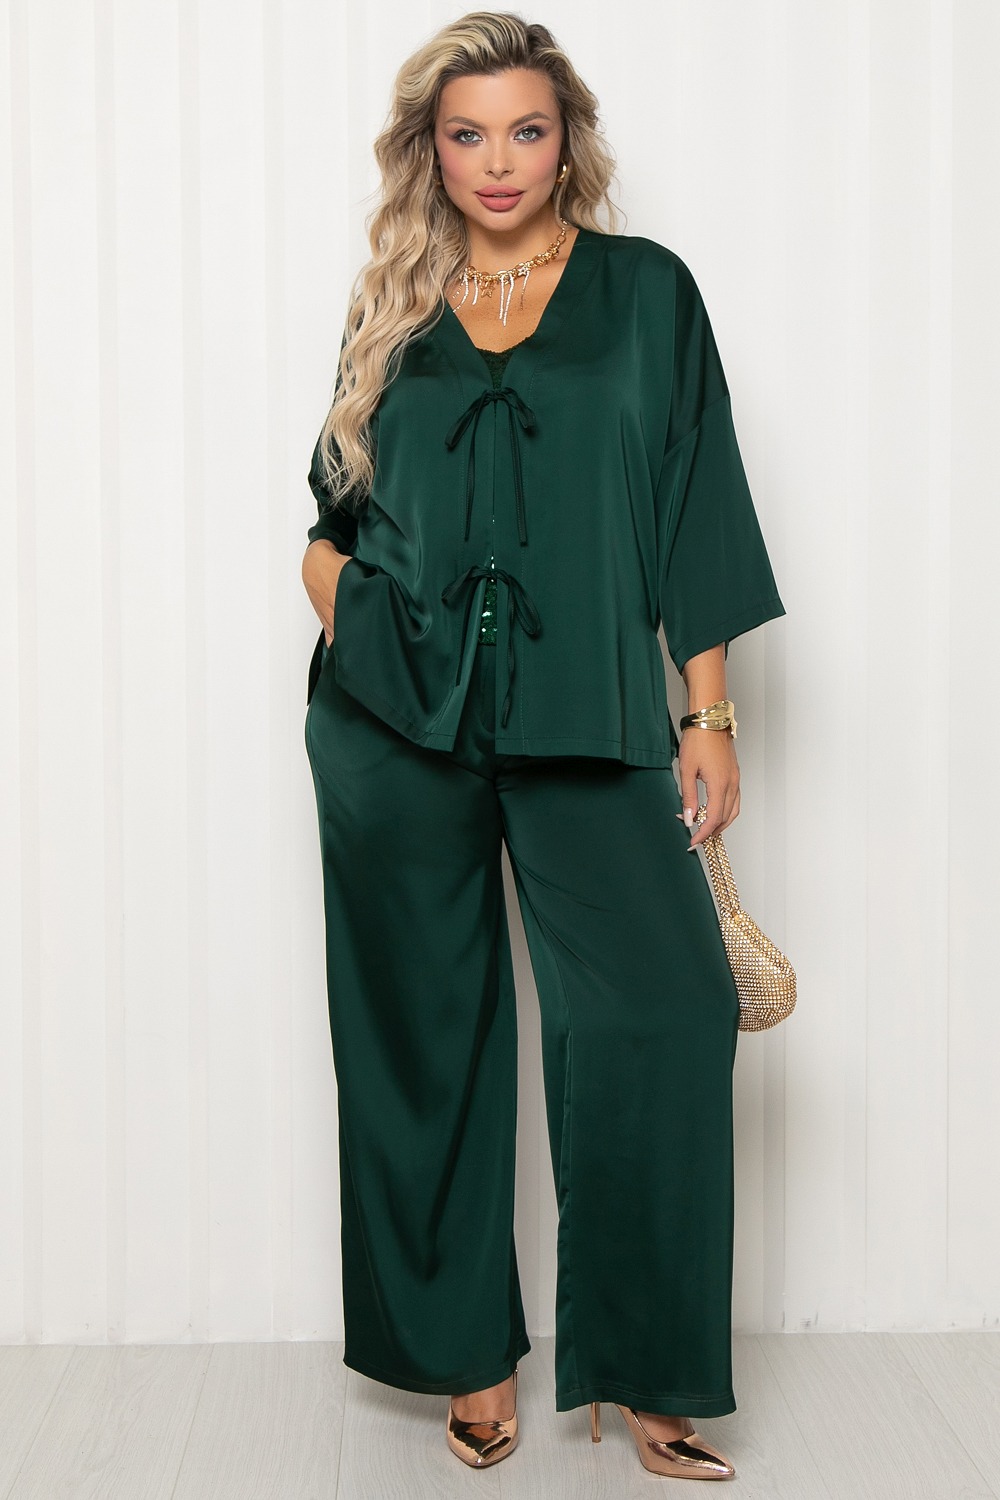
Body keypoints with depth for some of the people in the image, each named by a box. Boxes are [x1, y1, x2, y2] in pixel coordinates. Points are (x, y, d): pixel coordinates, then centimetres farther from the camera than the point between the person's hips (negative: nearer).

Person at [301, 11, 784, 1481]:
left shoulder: (646, 292, 7)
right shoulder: (394, 312, 13)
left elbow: (695, 512, 4)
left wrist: (708, 716, -1)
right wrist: (351, 628, 1)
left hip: (584, 720, -2)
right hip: (394, 724, 2)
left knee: (667, 1001, -14)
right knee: (429, 1029, 5)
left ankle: (646, 1370, 1)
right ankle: (467, 1351, 20)